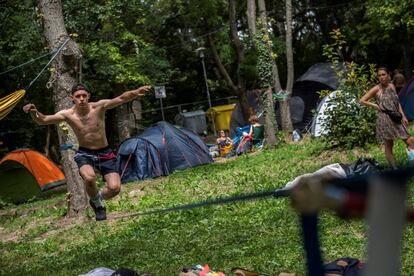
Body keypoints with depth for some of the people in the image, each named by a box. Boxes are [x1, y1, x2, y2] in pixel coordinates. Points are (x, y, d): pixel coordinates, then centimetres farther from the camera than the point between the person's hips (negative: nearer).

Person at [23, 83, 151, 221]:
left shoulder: (99, 107, -15)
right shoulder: (68, 114, -13)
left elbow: (121, 99, -29)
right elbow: (42, 120, -15)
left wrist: (135, 93, -49)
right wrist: (34, 112, -38)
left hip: (104, 153, 1)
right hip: (84, 154, -1)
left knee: (114, 188, -15)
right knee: (89, 178, -34)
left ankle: (98, 197, 22)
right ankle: (97, 204, 0)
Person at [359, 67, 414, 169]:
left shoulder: (392, 86, 11)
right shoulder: (376, 89, -4)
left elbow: (397, 103, 18)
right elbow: (362, 101, -3)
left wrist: (403, 116, 10)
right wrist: (375, 105, -8)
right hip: (385, 120, -5)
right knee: (388, 146, 0)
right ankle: (394, 169, 7)